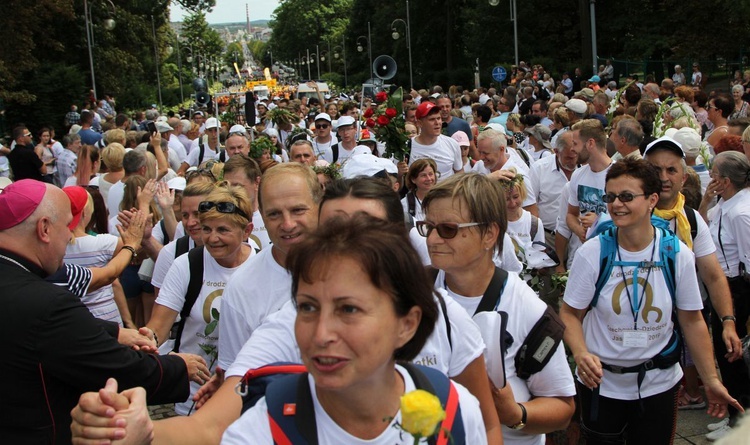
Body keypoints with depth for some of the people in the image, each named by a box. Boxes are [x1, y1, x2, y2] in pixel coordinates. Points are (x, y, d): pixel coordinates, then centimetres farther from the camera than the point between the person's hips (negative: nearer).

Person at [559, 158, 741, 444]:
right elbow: (570, 314, -8)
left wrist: (711, 380, 1)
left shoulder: (678, 254, -8)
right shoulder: (592, 253, -12)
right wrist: (581, 354, -27)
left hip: (659, 384, 1)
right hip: (601, 381, -1)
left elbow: (692, 320, 0)